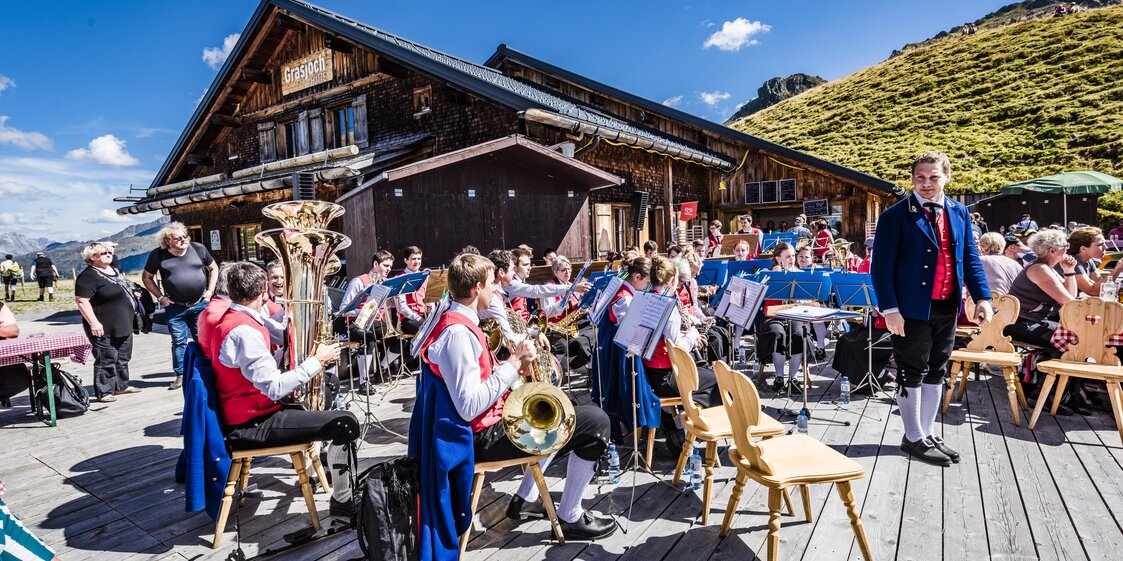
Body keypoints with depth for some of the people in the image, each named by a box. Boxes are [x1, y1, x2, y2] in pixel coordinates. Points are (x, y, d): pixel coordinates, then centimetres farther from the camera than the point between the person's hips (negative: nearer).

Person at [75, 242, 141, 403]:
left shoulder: (114, 270, 13)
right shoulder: (89, 276, -15)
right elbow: (81, 300, -20)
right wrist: (93, 322, -24)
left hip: (124, 326, 9)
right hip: (105, 329, -9)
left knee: (123, 358, 16)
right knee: (106, 360, -3)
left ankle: (121, 385, 28)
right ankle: (104, 392, 5)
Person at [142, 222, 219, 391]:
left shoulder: (198, 249, -2)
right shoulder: (158, 255, -4)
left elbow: (213, 268, 10)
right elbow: (147, 278, 8)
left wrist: (210, 290, 2)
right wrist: (160, 297, -1)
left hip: (200, 304, 1)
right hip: (175, 307, 0)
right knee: (179, 341, 5)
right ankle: (180, 375, 16)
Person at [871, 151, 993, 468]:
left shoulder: (959, 213, 9)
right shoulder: (896, 215, -10)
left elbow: (970, 258, 12)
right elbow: (881, 266, -13)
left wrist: (982, 297, 1)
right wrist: (889, 309, -18)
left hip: (947, 308, 6)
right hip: (912, 309, -6)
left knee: (936, 371, 15)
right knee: (912, 373, 4)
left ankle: (928, 433, 29)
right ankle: (914, 438, 17)